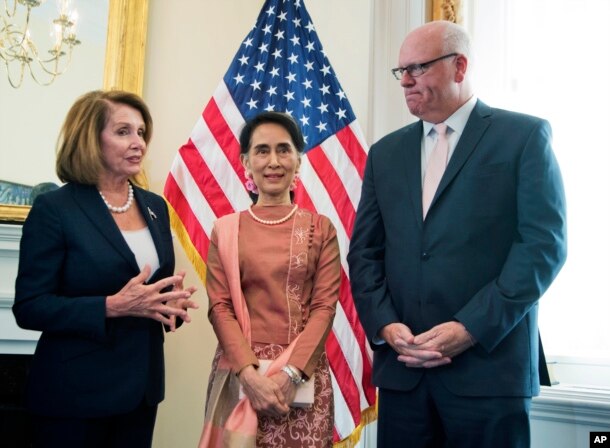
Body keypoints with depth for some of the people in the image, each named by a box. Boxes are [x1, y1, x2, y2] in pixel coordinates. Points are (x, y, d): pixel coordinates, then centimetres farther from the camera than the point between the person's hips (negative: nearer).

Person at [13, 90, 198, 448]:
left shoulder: (155, 206, 7)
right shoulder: (54, 209, -11)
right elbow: (29, 307, -13)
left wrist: (172, 302, -6)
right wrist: (111, 307, -25)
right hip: (76, 391, -5)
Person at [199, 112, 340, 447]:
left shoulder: (320, 228, 3)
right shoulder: (226, 230, 4)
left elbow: (324, 305, -2)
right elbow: (219, 307, -1)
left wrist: (289, 373, -14)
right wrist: (249, 372, -14)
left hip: (303, 373, 0)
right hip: (240, 374, 0)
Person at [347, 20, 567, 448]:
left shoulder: (524, 136, 0)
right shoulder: (386, 153, 14)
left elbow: (544, 243, -8)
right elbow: (365, 251, 11)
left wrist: (471, 329, -14)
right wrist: (384, 325, -6)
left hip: (489, 365, -3)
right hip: (402, 367, 4)